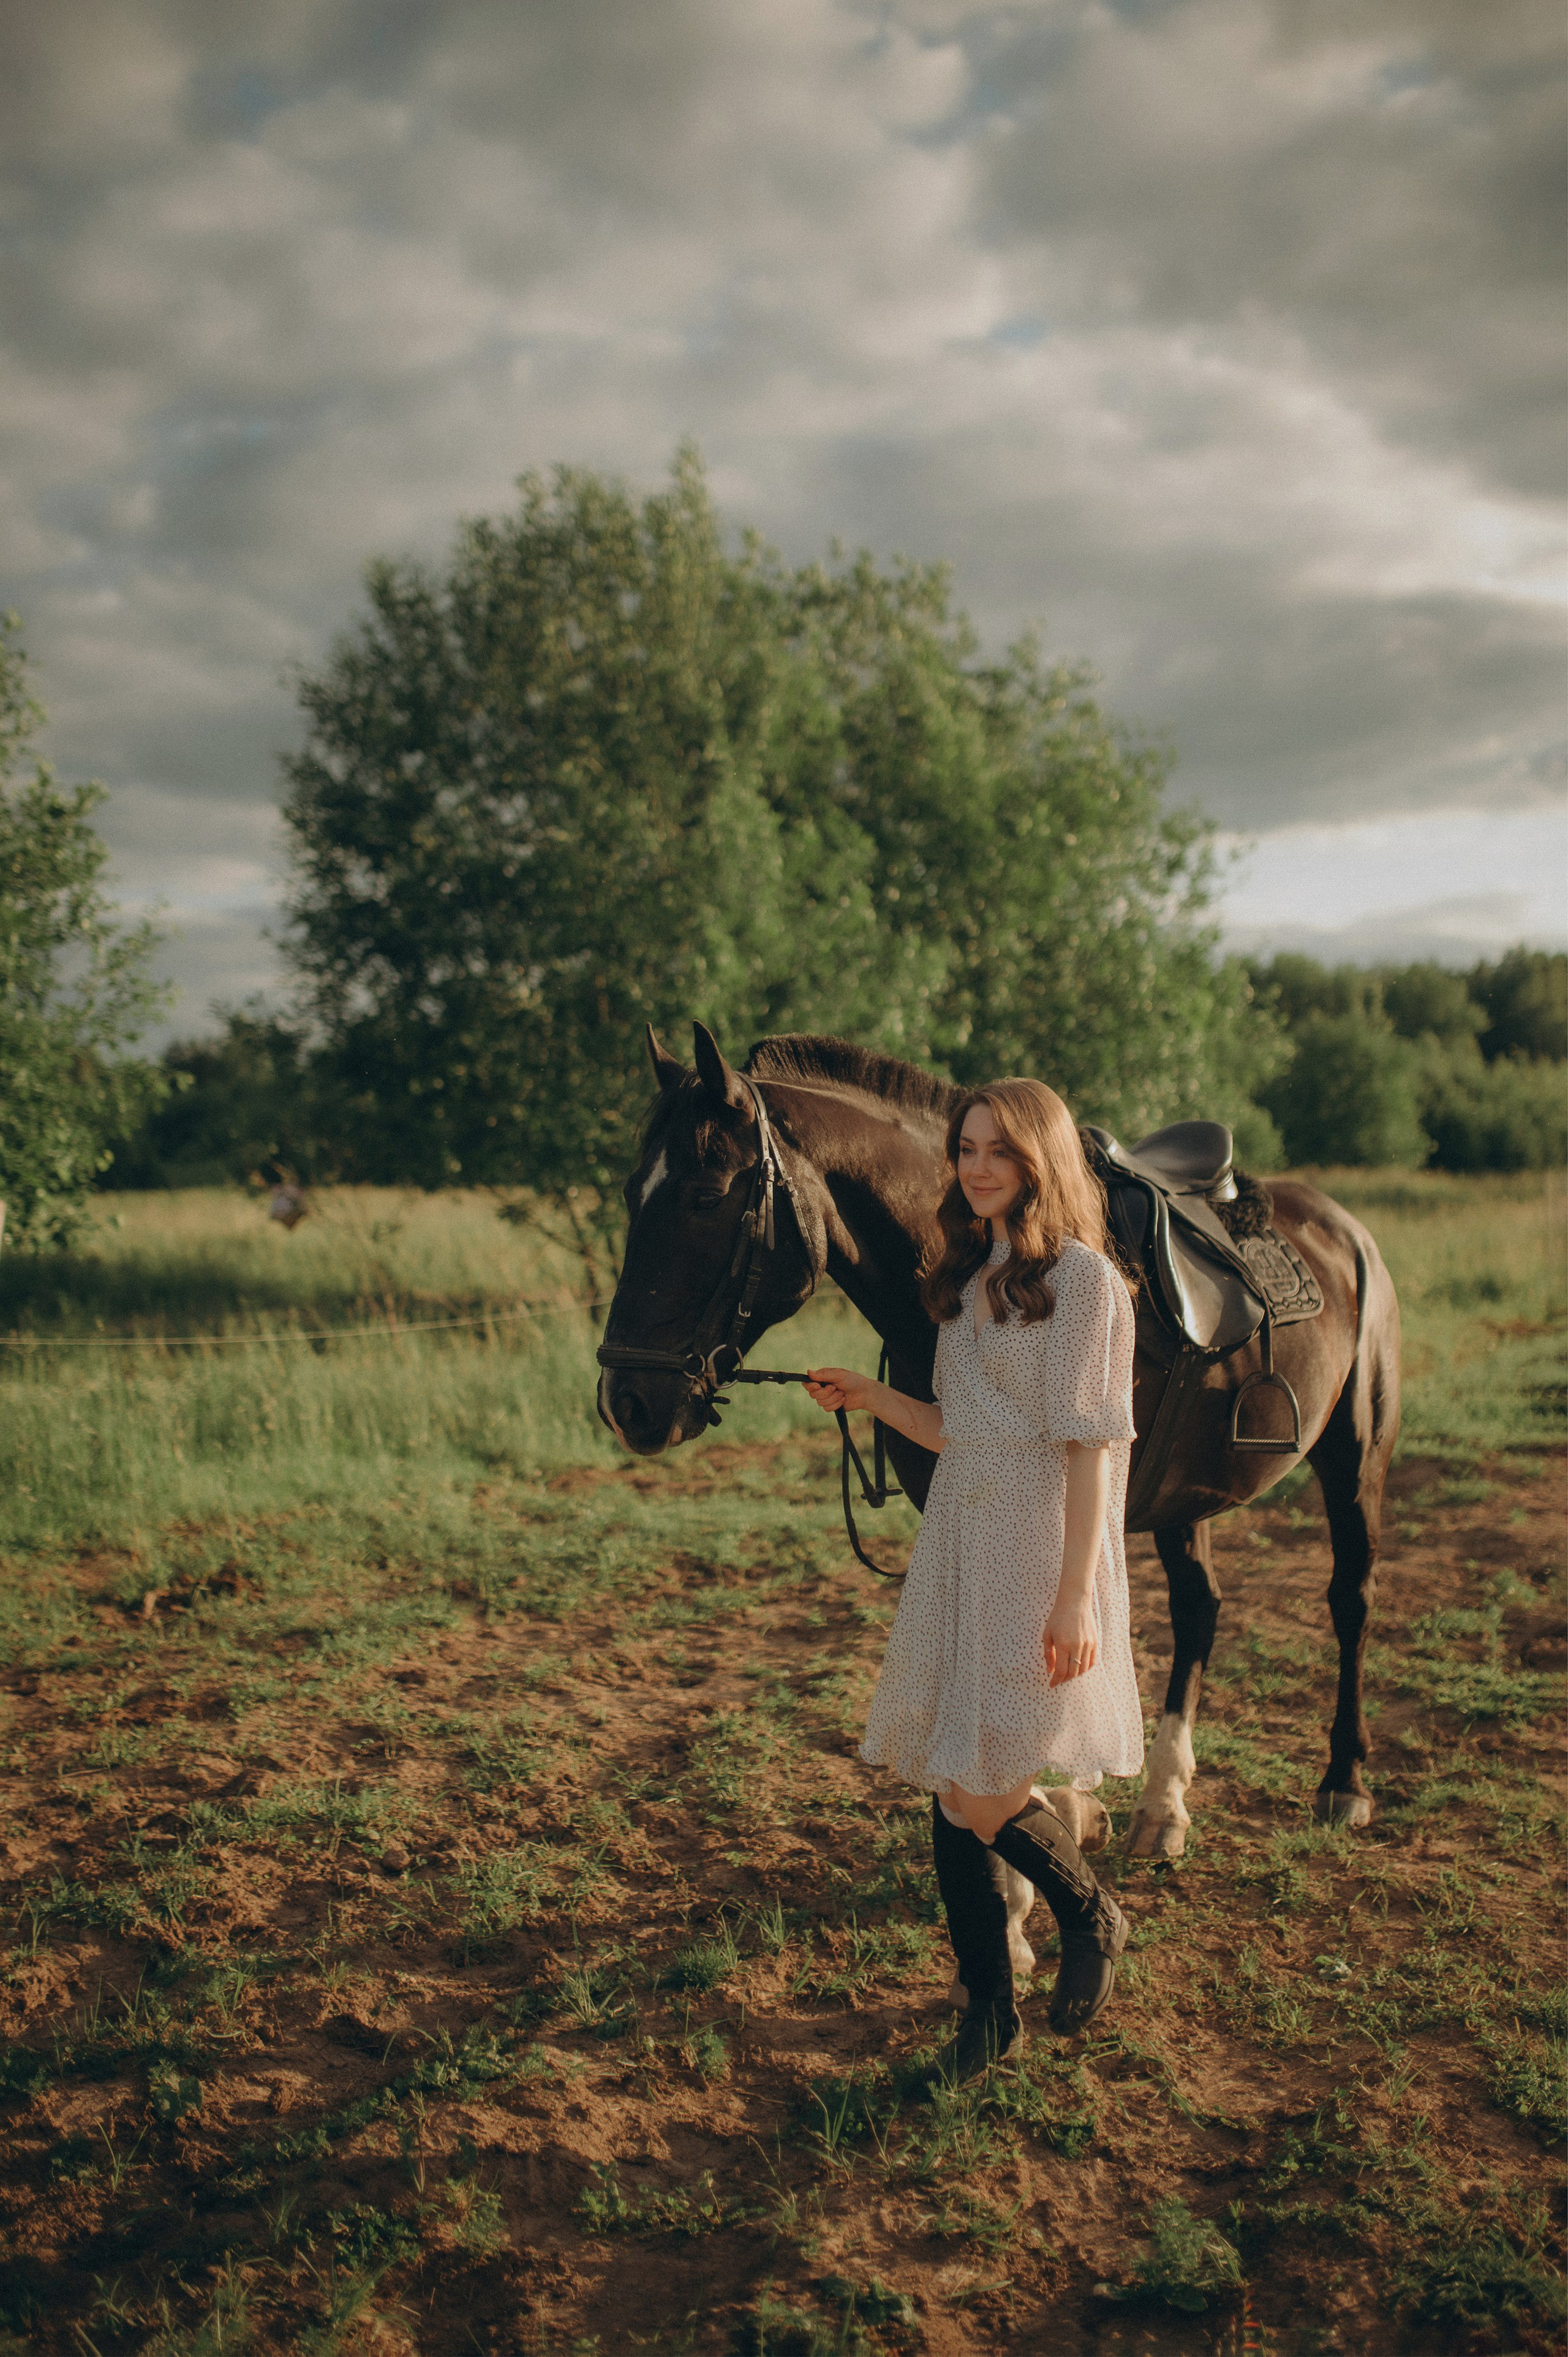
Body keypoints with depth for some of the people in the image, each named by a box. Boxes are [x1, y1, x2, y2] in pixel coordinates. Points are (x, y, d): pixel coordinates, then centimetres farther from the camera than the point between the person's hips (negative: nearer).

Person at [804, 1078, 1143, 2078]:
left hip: (1040, 1557, -7)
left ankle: (1092, 1919, 22)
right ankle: (990, 2008, 23)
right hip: (958, 1552, 7)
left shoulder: (1082, 1278, -9)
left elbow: (1090, 1446, -13)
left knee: (983, 1799, -7)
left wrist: (1074, 1599, -17)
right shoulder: (970, 1278, 14)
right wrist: (870, 1396, 4)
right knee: (953, 1798, 8)